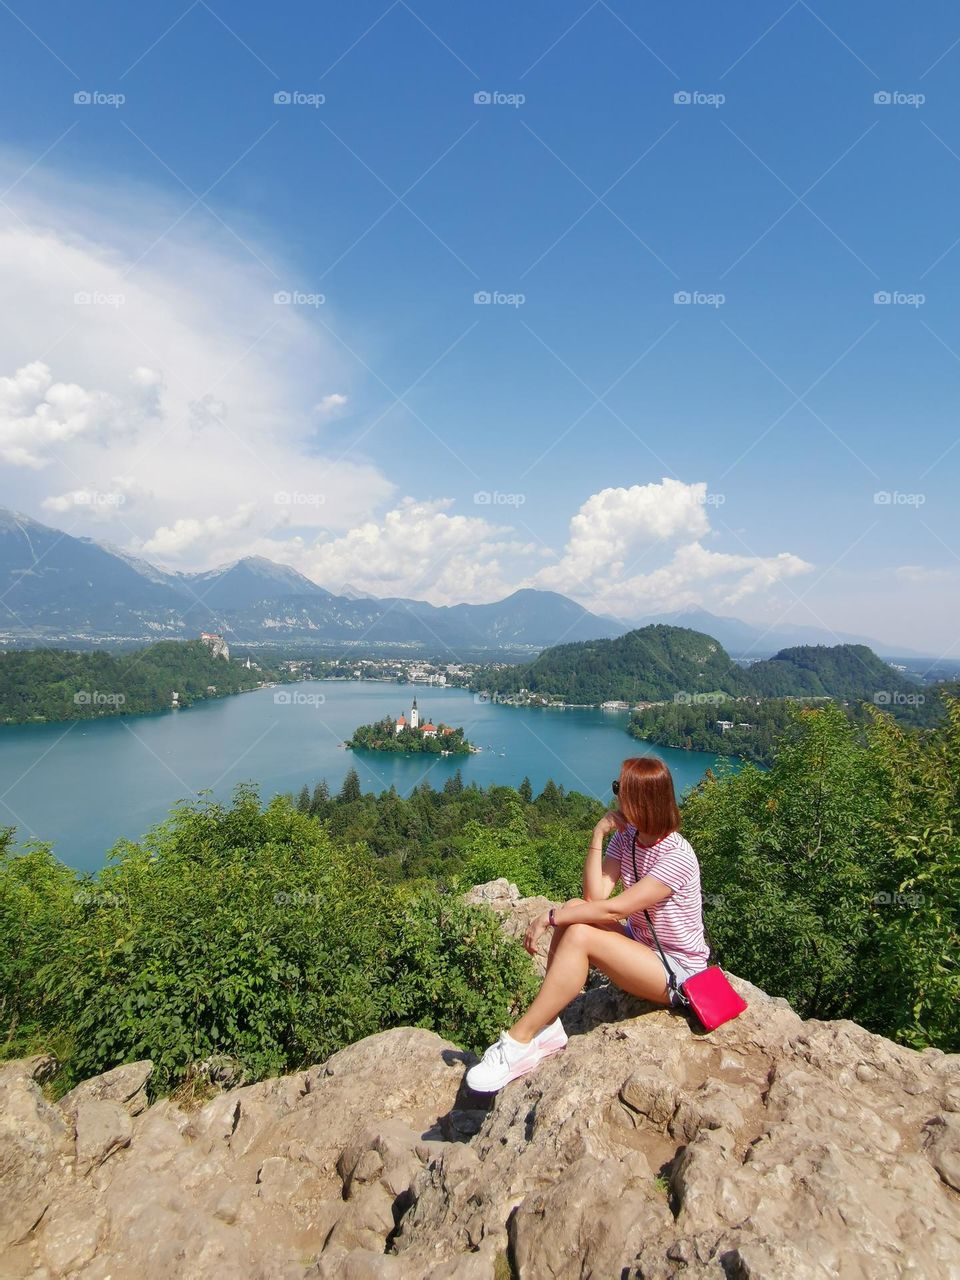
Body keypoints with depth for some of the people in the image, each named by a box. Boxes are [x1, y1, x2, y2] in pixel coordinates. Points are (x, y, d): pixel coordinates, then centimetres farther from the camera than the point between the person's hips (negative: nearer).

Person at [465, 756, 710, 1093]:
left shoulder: (677, 857, -24)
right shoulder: (627, 837, -2)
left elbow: (614, 909, -29)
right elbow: (595, 895, -13)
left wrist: (550, 916, -24)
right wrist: (598, 835, -19)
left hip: (677, 970, -7)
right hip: (641, 944, 8)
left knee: (579, 935, -27)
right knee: (574, 909, -15)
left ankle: (520, 1042, -18)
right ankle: (548, 1027, -12)